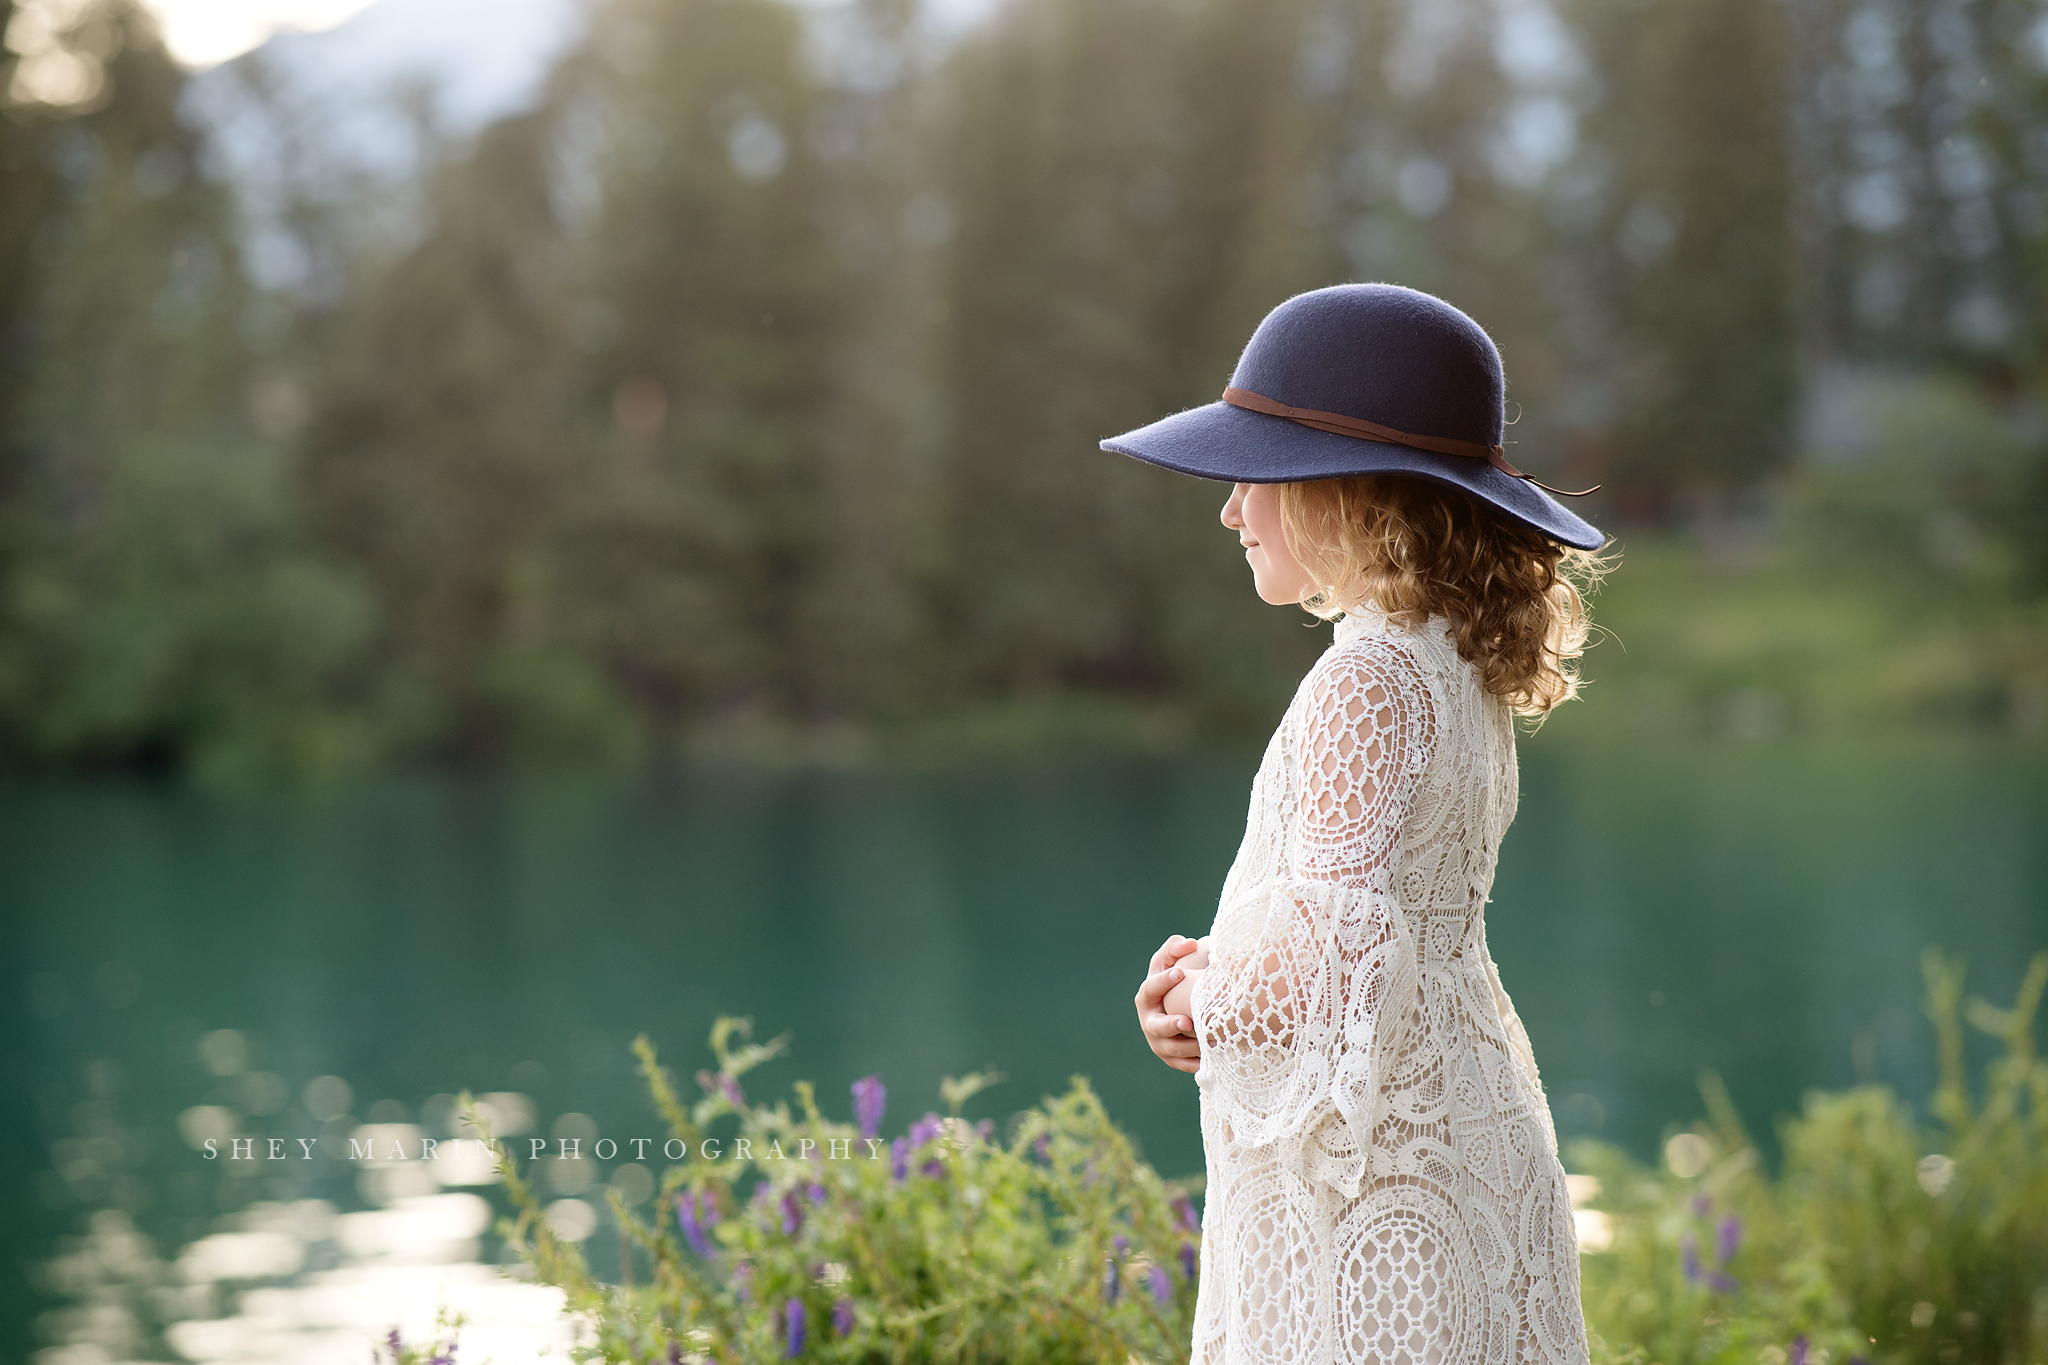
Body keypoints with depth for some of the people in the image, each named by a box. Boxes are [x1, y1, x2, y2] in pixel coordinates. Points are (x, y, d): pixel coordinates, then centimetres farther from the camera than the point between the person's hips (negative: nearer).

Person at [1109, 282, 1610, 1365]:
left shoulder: (1365, 682, -18)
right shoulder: (1460, 669, 11)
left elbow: (1332, 945, -24)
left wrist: (1209, 1002, -4)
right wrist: (1216, 971, 6)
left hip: (1366, 1190, -9)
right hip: (1461, 1144, 9)